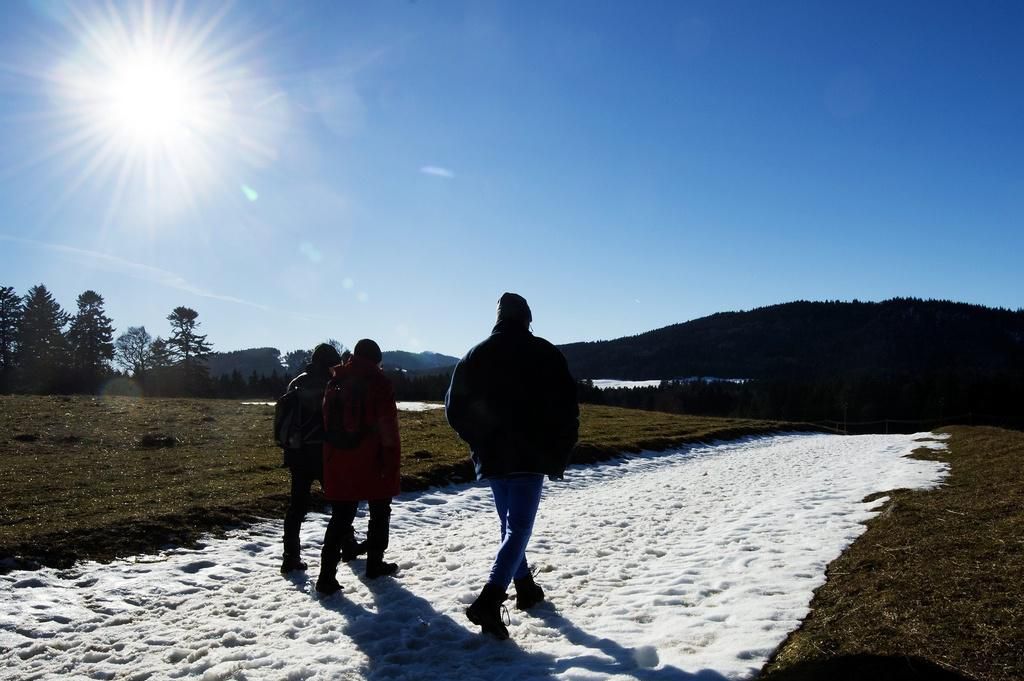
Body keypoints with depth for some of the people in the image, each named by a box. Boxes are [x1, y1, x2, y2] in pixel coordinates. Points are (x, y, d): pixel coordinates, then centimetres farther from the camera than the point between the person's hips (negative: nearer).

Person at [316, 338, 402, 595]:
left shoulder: (336, 381, 8)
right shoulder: (377, 381, -9)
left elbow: (328, 422, 12)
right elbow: (387, 424, -14)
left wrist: (332, 457, 17)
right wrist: (392, 459, -9)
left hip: (339, 461, 5)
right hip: (372, 462, -4)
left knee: (340, 516, 7)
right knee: (379, 512, 15)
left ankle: (327, 575, -1)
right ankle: (375, 564, 22)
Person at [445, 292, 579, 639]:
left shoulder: (474, 356, 5)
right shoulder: (544, 353, -4)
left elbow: (455, 408, 8)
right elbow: (566, 407, -7)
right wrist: (560, 455, 1)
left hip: (491, 457, 4)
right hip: (531, 456, -4)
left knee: (509, 525, 20)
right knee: (518, 528, -4)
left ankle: (525, 587, 31)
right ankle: (489, 601, -18)